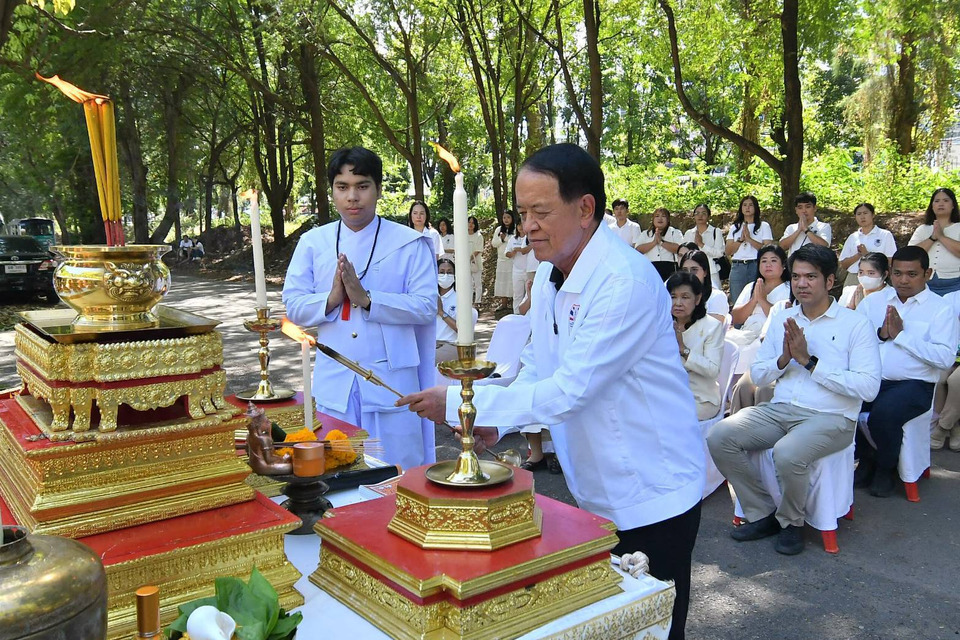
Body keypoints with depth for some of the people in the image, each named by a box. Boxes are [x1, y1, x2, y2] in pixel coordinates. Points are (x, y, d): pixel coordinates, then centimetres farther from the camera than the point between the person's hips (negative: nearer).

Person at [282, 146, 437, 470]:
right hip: (334, 382, 3)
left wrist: (366, 299, -18)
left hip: (392, 380, -2)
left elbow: (426, 306, -8)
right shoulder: (313, 242, 8)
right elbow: (293, 306, 5)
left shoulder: (409, 243, -1)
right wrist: (331, 298, -15)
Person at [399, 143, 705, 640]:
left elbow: (568, 391, -29)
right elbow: (538, 368, 12)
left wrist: (459, 403, -24)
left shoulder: (625, 282, -27)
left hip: (650, 496, -8)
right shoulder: (549, 273, 1)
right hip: (596, 492, 8)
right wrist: (497, 422, -6)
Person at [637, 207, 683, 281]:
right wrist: (654, 242, -6)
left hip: (669, 269, -1)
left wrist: (661, 242, -7)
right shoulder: (645, 234, 20)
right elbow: (638, 250, 3)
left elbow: (680, 249, -4)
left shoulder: (675, 233, 15)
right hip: (650, 269, 1)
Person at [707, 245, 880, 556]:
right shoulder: (782, 320, 14)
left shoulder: (856, 324, -2)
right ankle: (762, 514, 2)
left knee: (787, 453, -35)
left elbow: (868, 387, -14)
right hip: (779, 410, 6)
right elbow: (757, 375, 14)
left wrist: (809, 361, -14)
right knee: (719, 437, -17)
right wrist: (783, 359, -7)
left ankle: (790, 521, -2)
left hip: (830, 417, -5)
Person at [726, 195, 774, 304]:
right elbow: (728, 252, 7)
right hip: (737, 267, 2)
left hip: (756, 266, -2)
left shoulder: (763, 226, 9)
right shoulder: (735, 227, 17)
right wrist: (741, 239, -6)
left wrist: (749, 239, -12)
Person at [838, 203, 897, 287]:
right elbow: (843, 264, 8)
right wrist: (859, 255, -8)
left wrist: (867, 254, -11)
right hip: (853, 279, 3)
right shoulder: (852, 237, 14)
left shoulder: (885, 235, 6)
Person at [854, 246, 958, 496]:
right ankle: (866, 459, 5)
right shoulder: (873, 301, 15)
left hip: (914, 384, -3)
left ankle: (886, 468, 2)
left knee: (883, 413, -33)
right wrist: (881, 334, -11)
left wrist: (901, 334, -11)